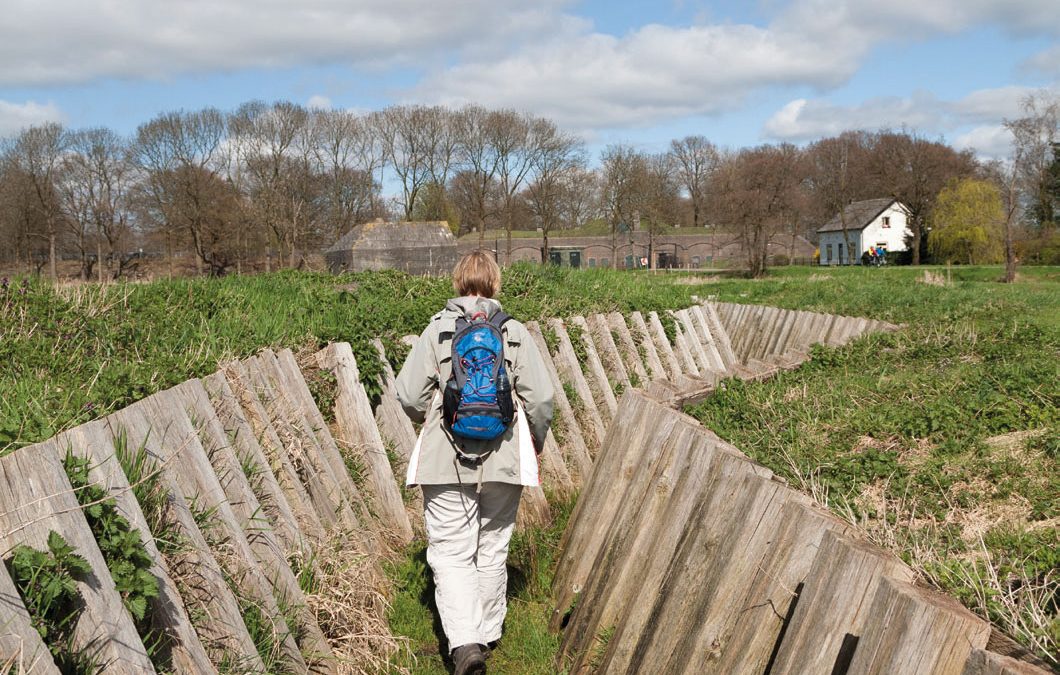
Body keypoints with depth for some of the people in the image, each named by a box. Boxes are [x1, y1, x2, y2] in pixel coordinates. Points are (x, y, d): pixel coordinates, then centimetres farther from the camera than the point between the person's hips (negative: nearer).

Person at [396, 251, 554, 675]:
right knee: (492, 548, 16)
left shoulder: (438, 329, -3)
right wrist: (535, 443, 14)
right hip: (502, 461, 2)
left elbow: (408, 395, -6)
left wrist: (428, 419, 17)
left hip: (446, 460, -1)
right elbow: (541, 397, -4)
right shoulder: (514, 332, -1)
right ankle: (487, 632, 28)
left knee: (450, 551, 3)